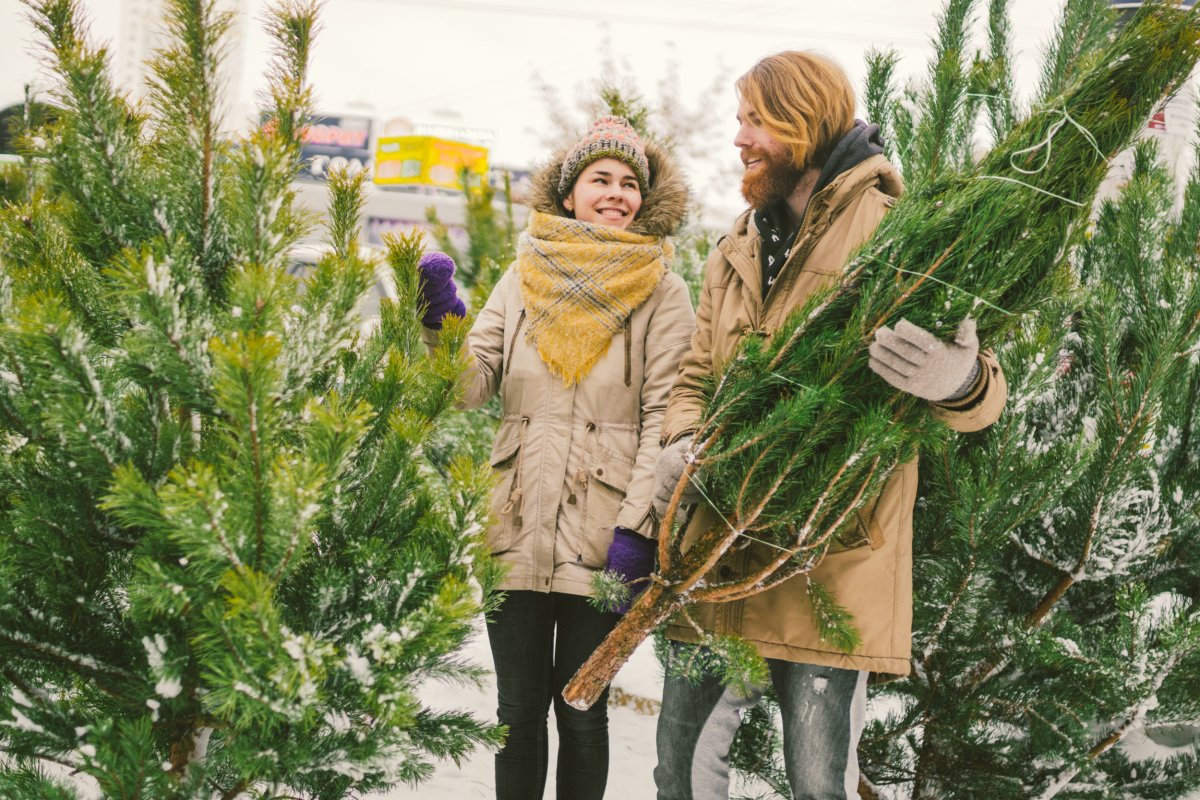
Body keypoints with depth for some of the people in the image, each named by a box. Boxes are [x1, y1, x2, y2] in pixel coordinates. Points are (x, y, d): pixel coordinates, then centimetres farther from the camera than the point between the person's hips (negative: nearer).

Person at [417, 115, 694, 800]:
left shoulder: (663, 292, 1)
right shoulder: (526, 276, 10)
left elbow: (666, 421, -5)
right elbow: (473, 386, 3)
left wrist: (637, 528, -13)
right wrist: (443, 321, -15)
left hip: (602, 533, -2)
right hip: (517, 525, 3)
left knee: (580, 711, 4)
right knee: (519, 709, 7)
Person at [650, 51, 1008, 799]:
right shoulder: (736, 252, 16)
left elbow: (984, 394, -10)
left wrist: (958, 381, -36)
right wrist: (682, 442, 1)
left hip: (831, 560, -6)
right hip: (720, 554, 6)